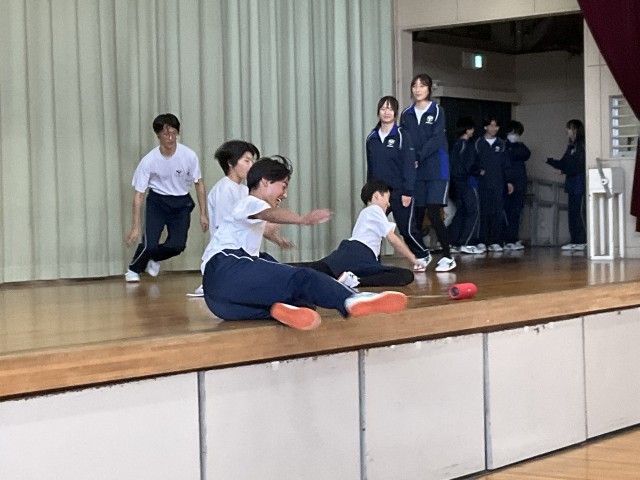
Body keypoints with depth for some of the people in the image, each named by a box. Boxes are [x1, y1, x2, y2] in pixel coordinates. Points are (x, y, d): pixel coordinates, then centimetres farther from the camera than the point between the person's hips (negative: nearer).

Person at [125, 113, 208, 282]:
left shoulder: (189, 155, -19)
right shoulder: (149, 161, -20)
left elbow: (199, 184, -3)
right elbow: (139, 194, -13)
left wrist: (203, 214, -3)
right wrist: (135, 227, -15)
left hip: (181, 202, 1)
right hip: (157, 201, -1)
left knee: (177, 245, -12)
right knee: (150, 244, -16)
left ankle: (154, 259, 24)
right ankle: (134, 269, 18)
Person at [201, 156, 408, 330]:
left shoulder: (252, 211, 36)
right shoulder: (249, 202, 4)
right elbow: (270, 214, -21)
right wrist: (303, 219, -40)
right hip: (226, 269, -9)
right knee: (300, 278, -26)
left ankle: (279, 307, -42)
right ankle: (353, 300, -47)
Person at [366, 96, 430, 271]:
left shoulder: (402, 136, -6)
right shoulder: (371, 138, 9)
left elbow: (409, 166, -9)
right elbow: (370, 167, 14)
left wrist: (407, 192, -14)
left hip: (399, 192, -4)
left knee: (407, 228, 3)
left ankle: (423, 256, 25)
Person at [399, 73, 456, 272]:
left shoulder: (437, 111, 0)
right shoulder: (406, 114, 11)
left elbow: (436, 139, -10)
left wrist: (419, 157, -19)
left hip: (436, 170, -4)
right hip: (415, 173, 4)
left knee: (433, 214, -11)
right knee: (417, 215, 2)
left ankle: (447, 257, -2)